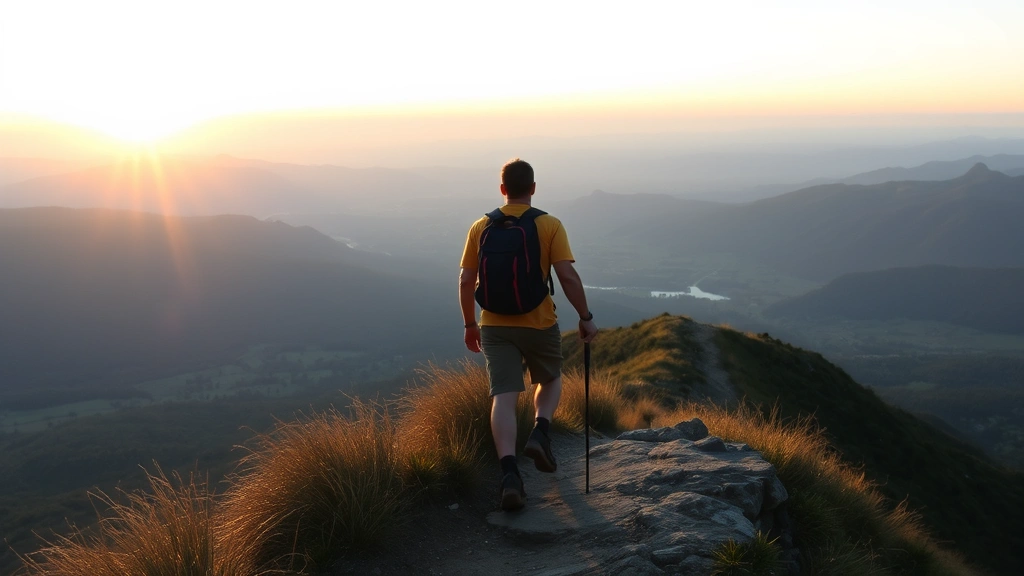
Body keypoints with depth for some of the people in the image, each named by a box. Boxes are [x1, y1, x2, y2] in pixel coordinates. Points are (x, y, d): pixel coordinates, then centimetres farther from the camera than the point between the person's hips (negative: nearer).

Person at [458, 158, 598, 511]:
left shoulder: (481, 227, 3)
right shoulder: (549, 226, -5)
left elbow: (466, 282, 4)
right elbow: (568, 276, -13)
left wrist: (470, 325, 15)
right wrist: (586, 318, -2)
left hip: (495, 326, 1)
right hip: (540, 324, -1)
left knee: (503, 397, -3)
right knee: (551, 380, 24)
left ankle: (510, 474, -17)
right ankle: (540, 433, 1)